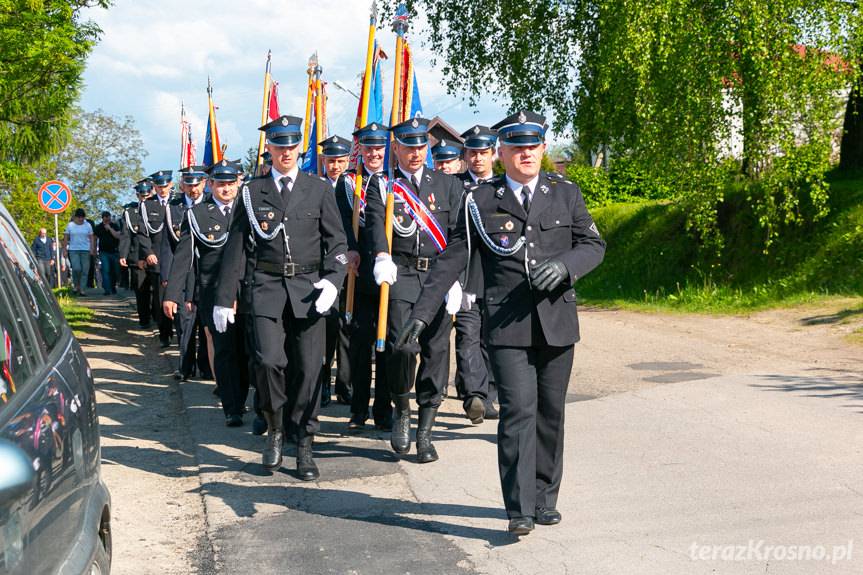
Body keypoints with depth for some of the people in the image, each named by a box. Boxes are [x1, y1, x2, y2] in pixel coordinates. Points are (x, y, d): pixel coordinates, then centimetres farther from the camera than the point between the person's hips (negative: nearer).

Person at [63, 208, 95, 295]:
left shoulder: (88, 225, 9)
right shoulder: (70, 225, 6)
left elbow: (91, 238, 9)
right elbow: (66, 238, 6)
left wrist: (92, 249, -2)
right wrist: (65, 249, 0)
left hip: (85, 250, 1)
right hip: (73, 250, -1)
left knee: (85, 271, -3)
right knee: (76, 268, -17)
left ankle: (82, 289, 2)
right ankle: (76, 285, 5)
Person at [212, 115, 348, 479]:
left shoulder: (319, 190, 8)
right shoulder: (252, 193, 9)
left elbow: (337, 241, 6)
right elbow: (236, 247, 9)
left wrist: (333, 280, -11)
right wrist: (224, 298, 5)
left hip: (309, 288, 1)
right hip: (268, 288, 0)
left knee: (309, 368, 1)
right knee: (269, 360, -15)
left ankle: (304, 446, 13)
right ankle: (274, 429, 10)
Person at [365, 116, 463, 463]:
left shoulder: (448, 185, 14)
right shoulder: (381, 186, 9)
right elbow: (376, 223, -9)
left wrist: (455, 280, -7)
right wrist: (382, 257, -29)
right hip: (400, 275, -2)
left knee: (436, 351, 1)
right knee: (402, 346, -17)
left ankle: (424, 433, 12)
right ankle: (401, 409, 11)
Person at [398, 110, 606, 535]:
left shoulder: (565, 194, 9)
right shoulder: (481, 200, 3)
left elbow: (594, 244, 9)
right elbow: (452, 260, 3)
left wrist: (565, 265, -13)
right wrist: (422, 312, -3)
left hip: (557, 321, 3)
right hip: (507, 324, -3)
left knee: (551, 412, 9)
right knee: (518, 410, -11)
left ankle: (545, 498, 23)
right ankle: (520, 509, -7)